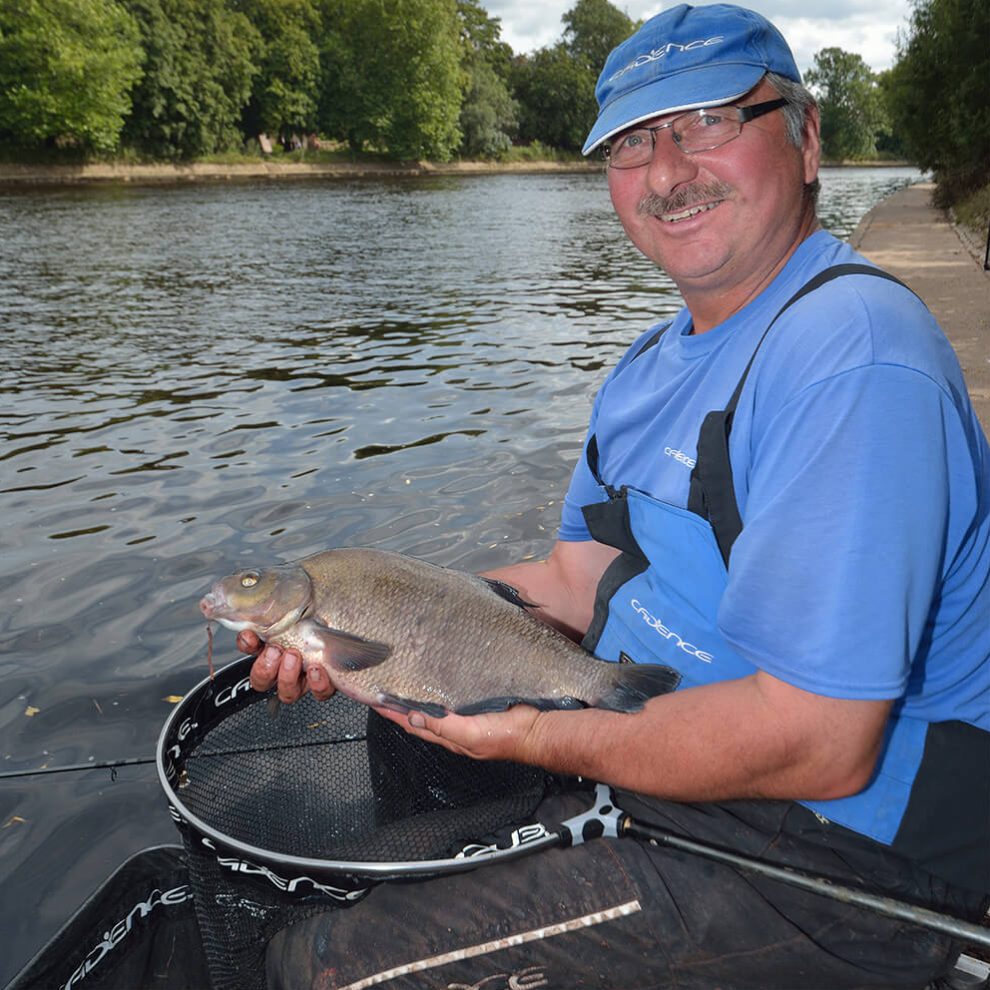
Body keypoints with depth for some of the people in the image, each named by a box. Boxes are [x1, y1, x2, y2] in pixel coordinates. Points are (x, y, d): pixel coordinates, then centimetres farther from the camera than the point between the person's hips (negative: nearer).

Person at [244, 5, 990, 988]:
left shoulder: (847, 354, -25)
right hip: (650, 751, 9)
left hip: (828, 857, -8)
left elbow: (818, 743, -29)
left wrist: (538, 738, -19)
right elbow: (577, 578, 6)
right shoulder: (662, 357, 8)